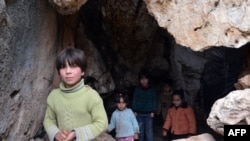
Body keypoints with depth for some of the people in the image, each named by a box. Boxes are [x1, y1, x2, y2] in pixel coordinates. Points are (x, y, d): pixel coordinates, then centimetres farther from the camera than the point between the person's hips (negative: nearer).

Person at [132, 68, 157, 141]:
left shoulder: (152, 89, 4)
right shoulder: (137, 89, 7)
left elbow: (154, 101, 4)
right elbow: (134, 100, 7)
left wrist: (153, 111, -3)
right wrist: (134, 111, 0)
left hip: (149, 114, -1)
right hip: (139, 114, 1)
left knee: (149, 131, -3)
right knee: (140, 131, 7)